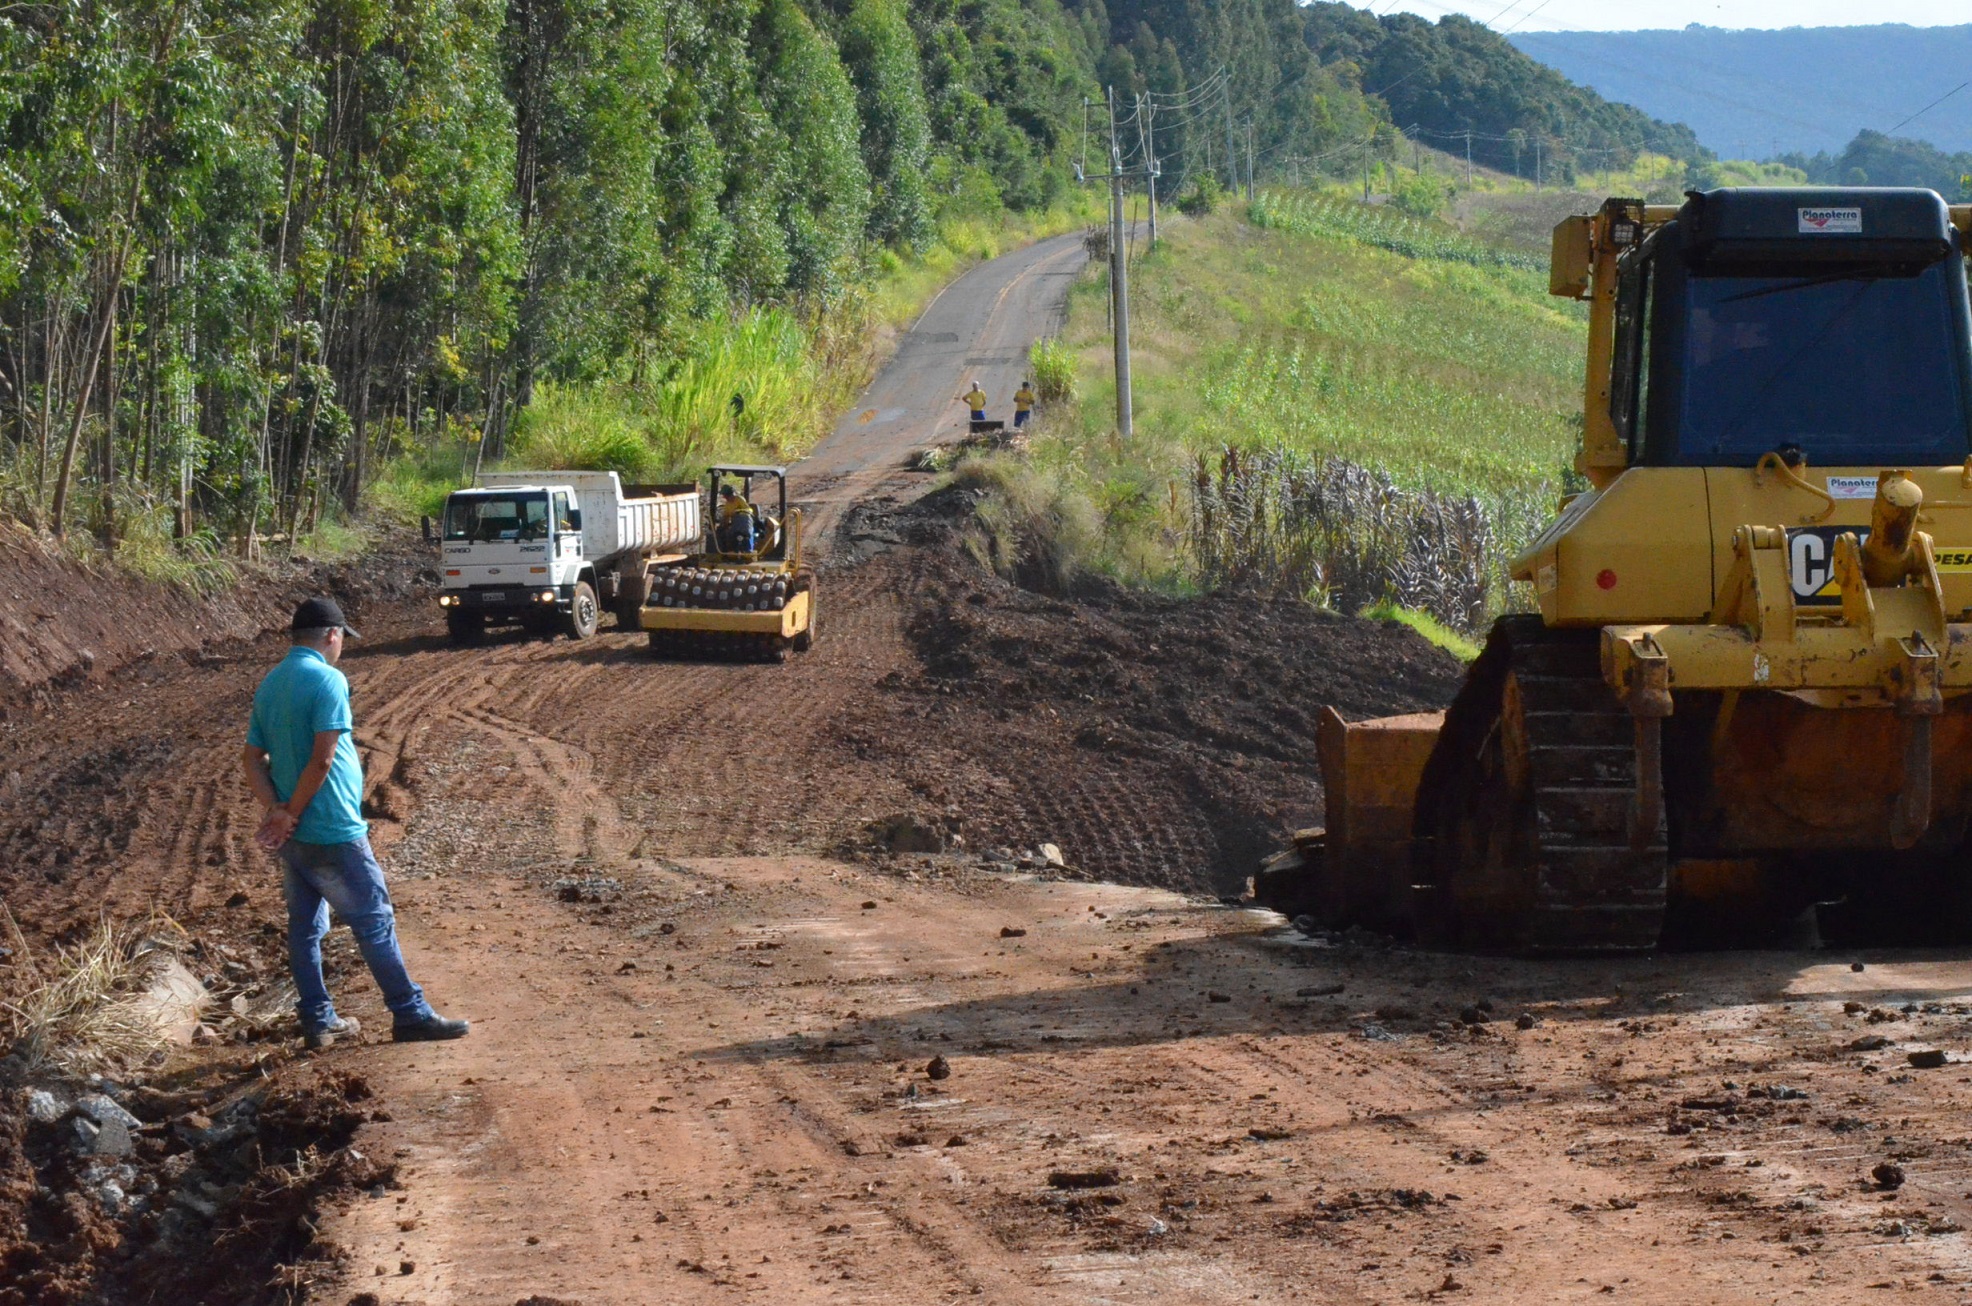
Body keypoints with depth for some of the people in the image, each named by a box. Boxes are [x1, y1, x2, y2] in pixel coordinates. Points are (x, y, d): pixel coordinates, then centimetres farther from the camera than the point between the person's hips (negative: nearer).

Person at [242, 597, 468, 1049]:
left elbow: (253, 759, 8)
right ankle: (410, 1015, 4)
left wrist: (275, 808, -4)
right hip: (332, 833, -8)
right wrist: (292, 815, -12)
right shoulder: (327, 680, -15)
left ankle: (317, 1020, 18)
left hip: (293, 839, 8)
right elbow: (322, 760, -21)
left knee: (305, 926, 13)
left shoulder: (269, 685, 10)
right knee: (375, 922, 0)